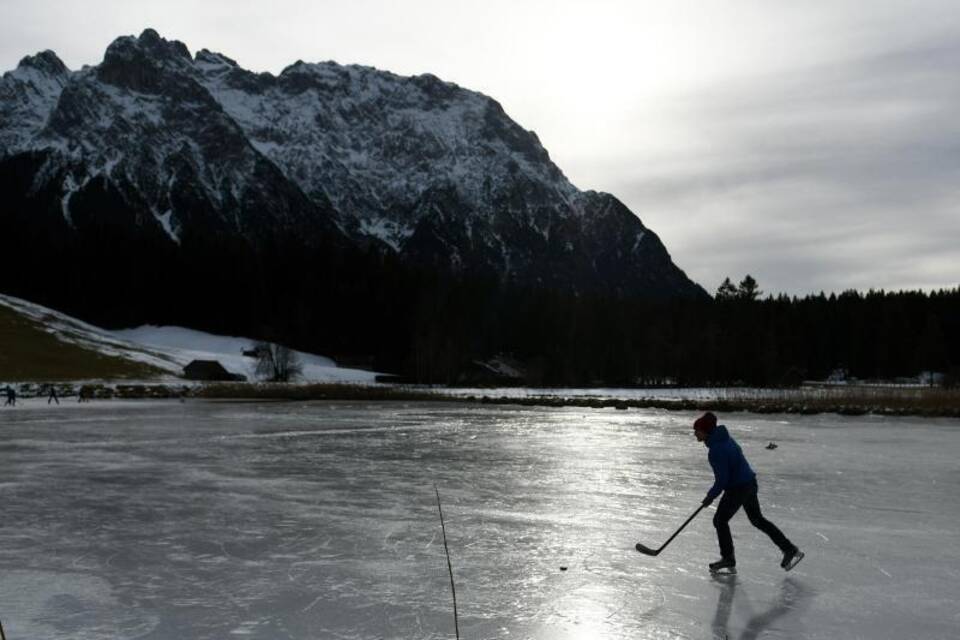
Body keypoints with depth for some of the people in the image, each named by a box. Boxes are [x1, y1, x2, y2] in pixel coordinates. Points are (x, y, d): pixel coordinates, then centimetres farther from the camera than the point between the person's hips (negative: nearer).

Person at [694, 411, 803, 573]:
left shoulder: (716, 450, -26)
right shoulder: (723, 437, 4)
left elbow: (722, 479, -24)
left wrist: (711, 496, -9)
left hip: (738, 489, -10)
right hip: (749, 483, 10)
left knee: (720, 520, 7)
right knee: (757, 519, 21)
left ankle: (728, 559, 19)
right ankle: (790, 549, 25)